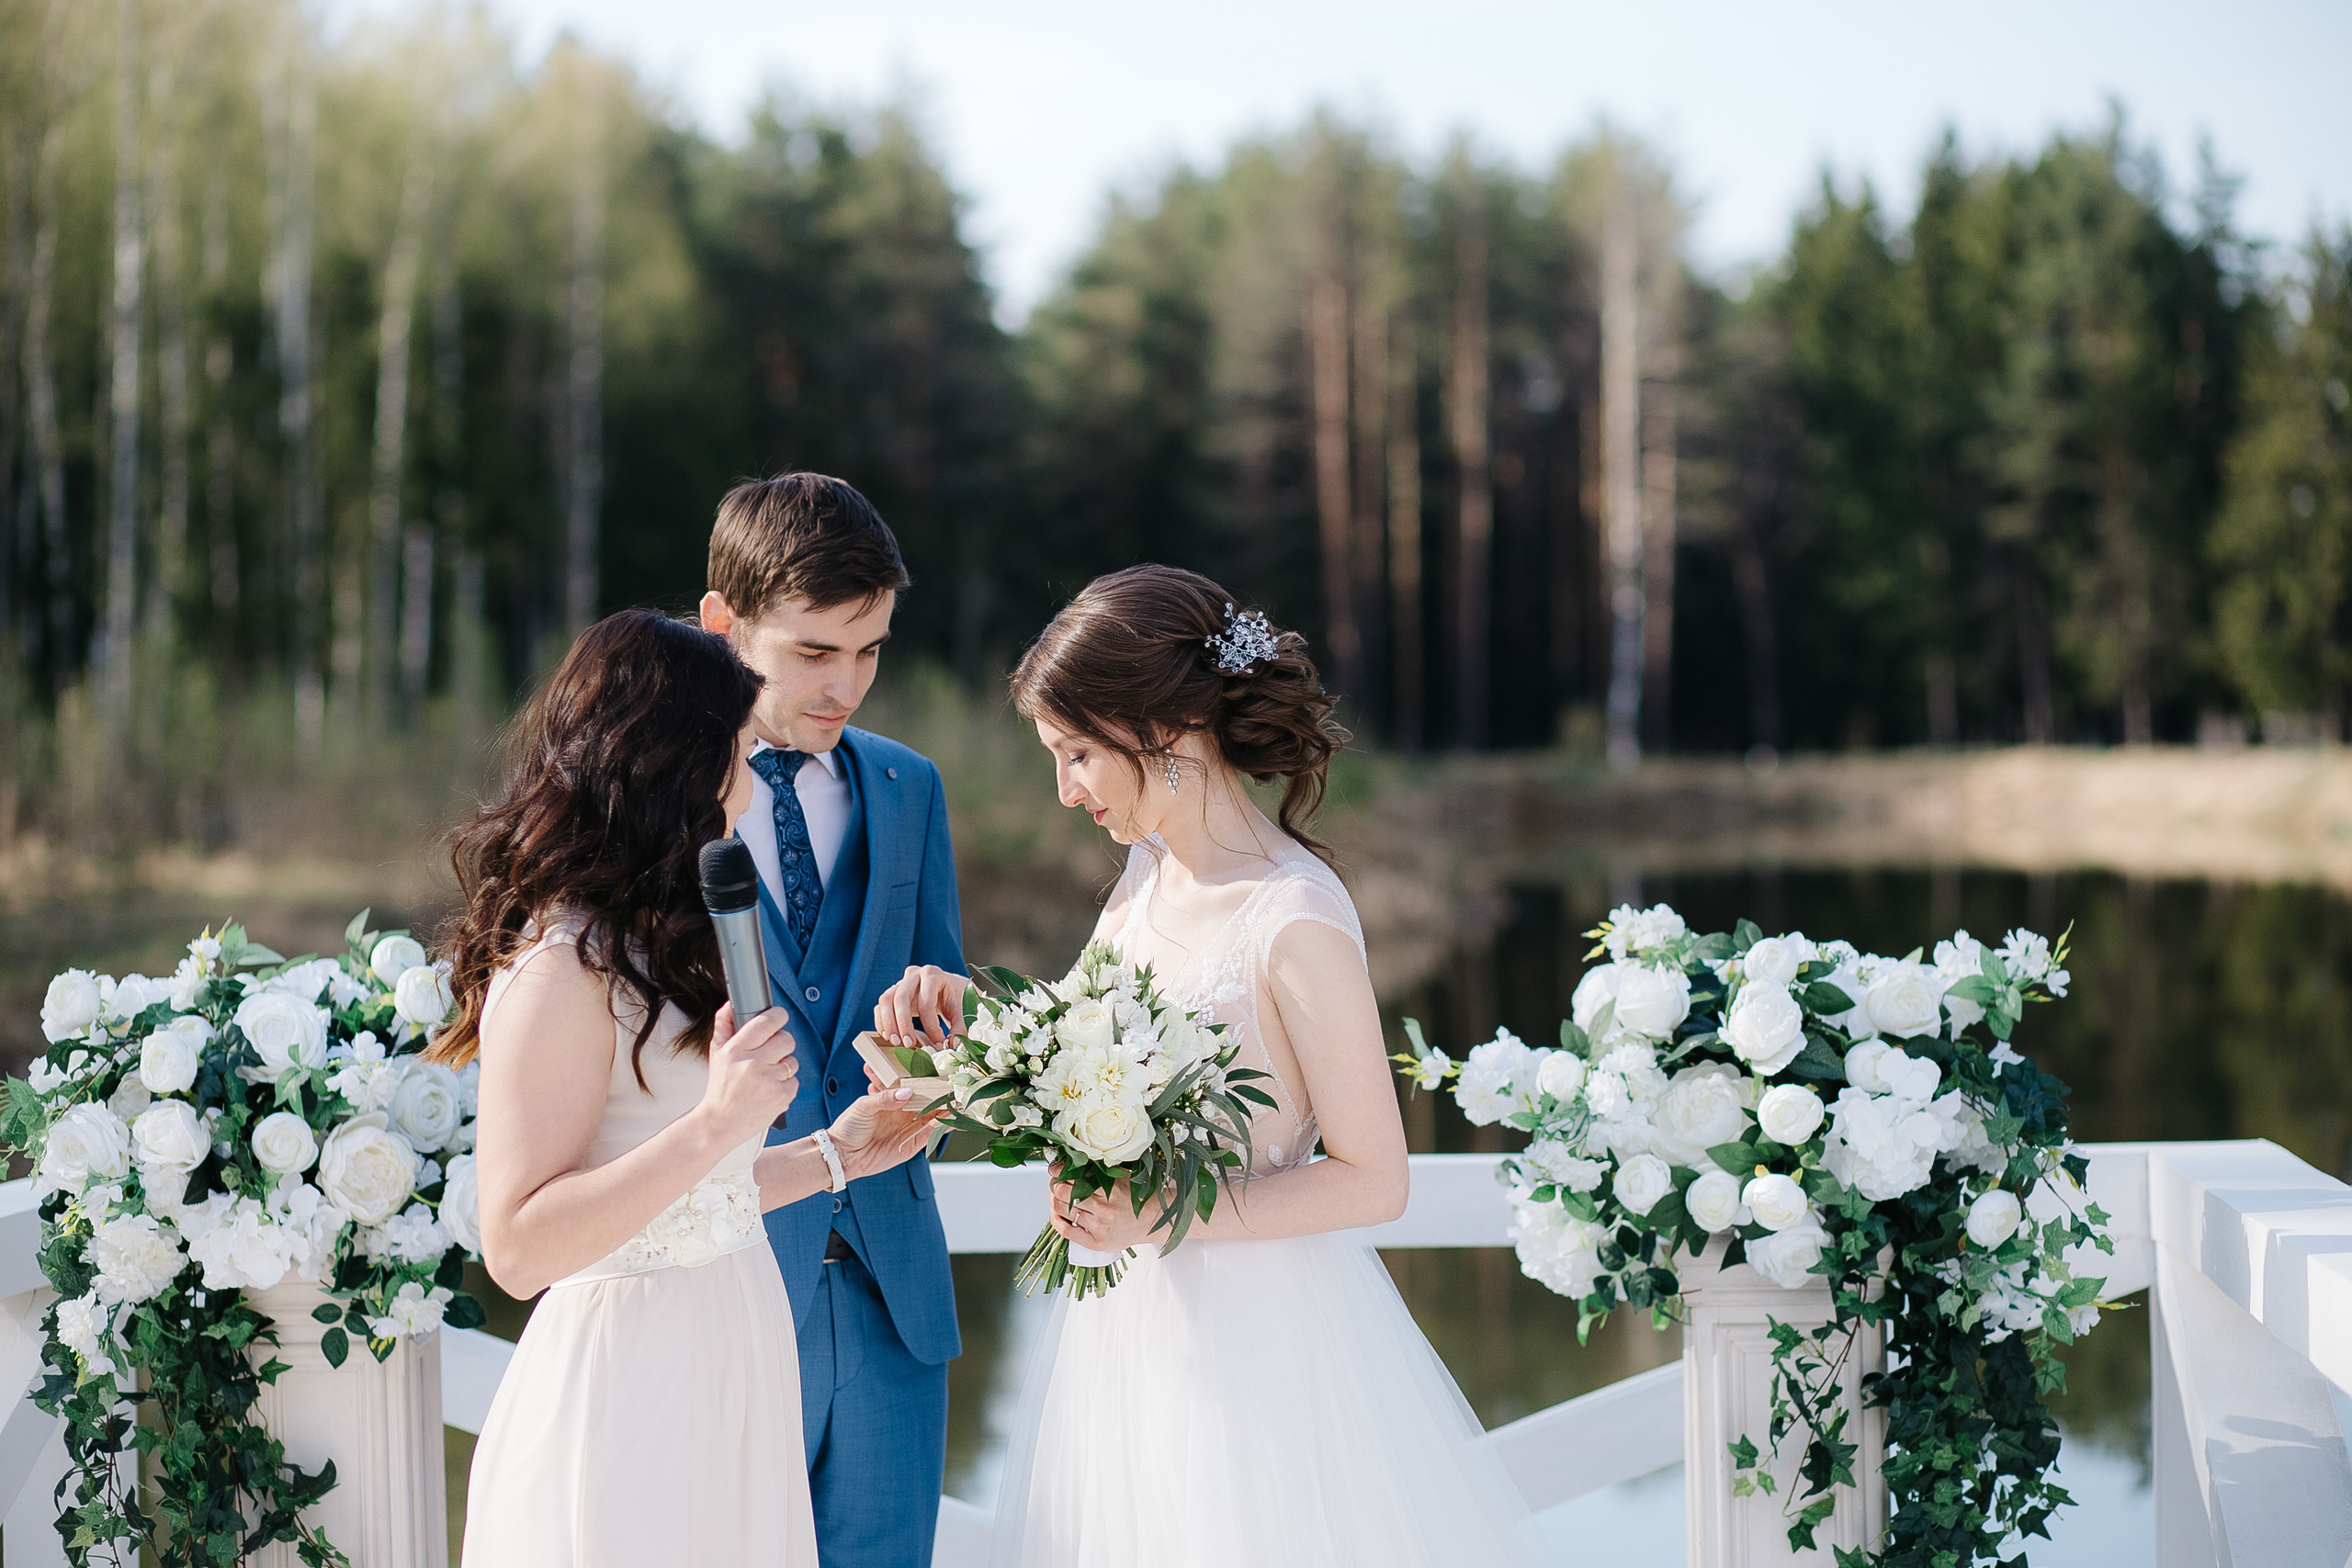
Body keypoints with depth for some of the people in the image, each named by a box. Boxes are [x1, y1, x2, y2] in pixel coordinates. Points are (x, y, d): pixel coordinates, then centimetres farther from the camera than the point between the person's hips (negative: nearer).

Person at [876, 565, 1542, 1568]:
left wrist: (1161, 1216, -24)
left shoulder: (1297, 923, -22)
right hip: (1132, 1321, 7)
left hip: (1259, 1328, -7)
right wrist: (966, 1018, -3)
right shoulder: (1149, 871, 2)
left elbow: (1373, 1180, -18)